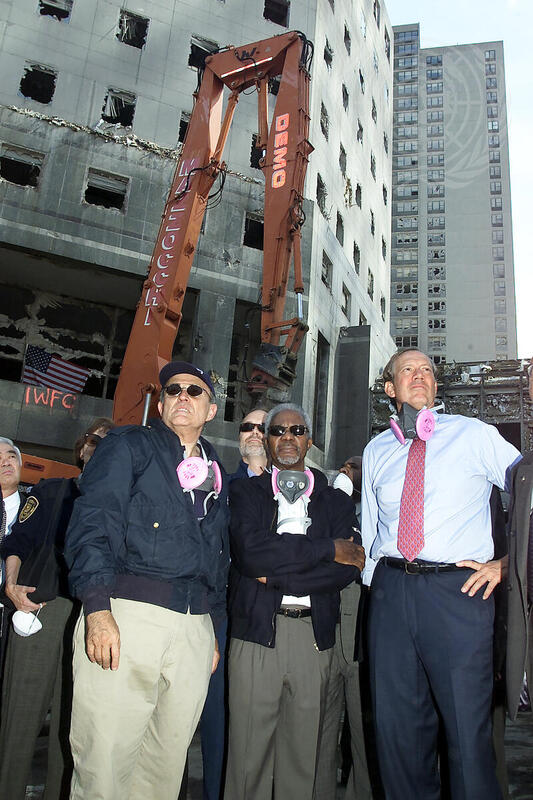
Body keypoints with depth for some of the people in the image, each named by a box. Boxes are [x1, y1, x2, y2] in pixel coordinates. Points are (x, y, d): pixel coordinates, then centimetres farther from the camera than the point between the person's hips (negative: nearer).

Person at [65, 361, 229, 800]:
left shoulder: (216, 472, 21)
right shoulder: (129, 444, 6)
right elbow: (92, 524, -6)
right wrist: (98, 608, -18)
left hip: (195, 627, 5)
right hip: (126, 614, -4)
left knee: (167, 761, 10)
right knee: (104, 761, -3)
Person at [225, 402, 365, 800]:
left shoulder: (336, 501, 12)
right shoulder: (245, 491, 7)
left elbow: (347, 569, -2)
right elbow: (251, 551, -11)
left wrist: (275, 576, -10)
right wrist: (328, 548, -8)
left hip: (315, 636, 2)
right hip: (256, 632, -1)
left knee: (303, 756, 9)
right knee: (249, 756, 3)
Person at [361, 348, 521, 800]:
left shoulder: (475, 436, 4)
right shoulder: (376, 451, 13)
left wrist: (506, 562, -1)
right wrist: (372, 584, 13)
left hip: (459, 590, -3)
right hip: (391, 589, 4)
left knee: (467, 724, 2)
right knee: (396, 722, 11)